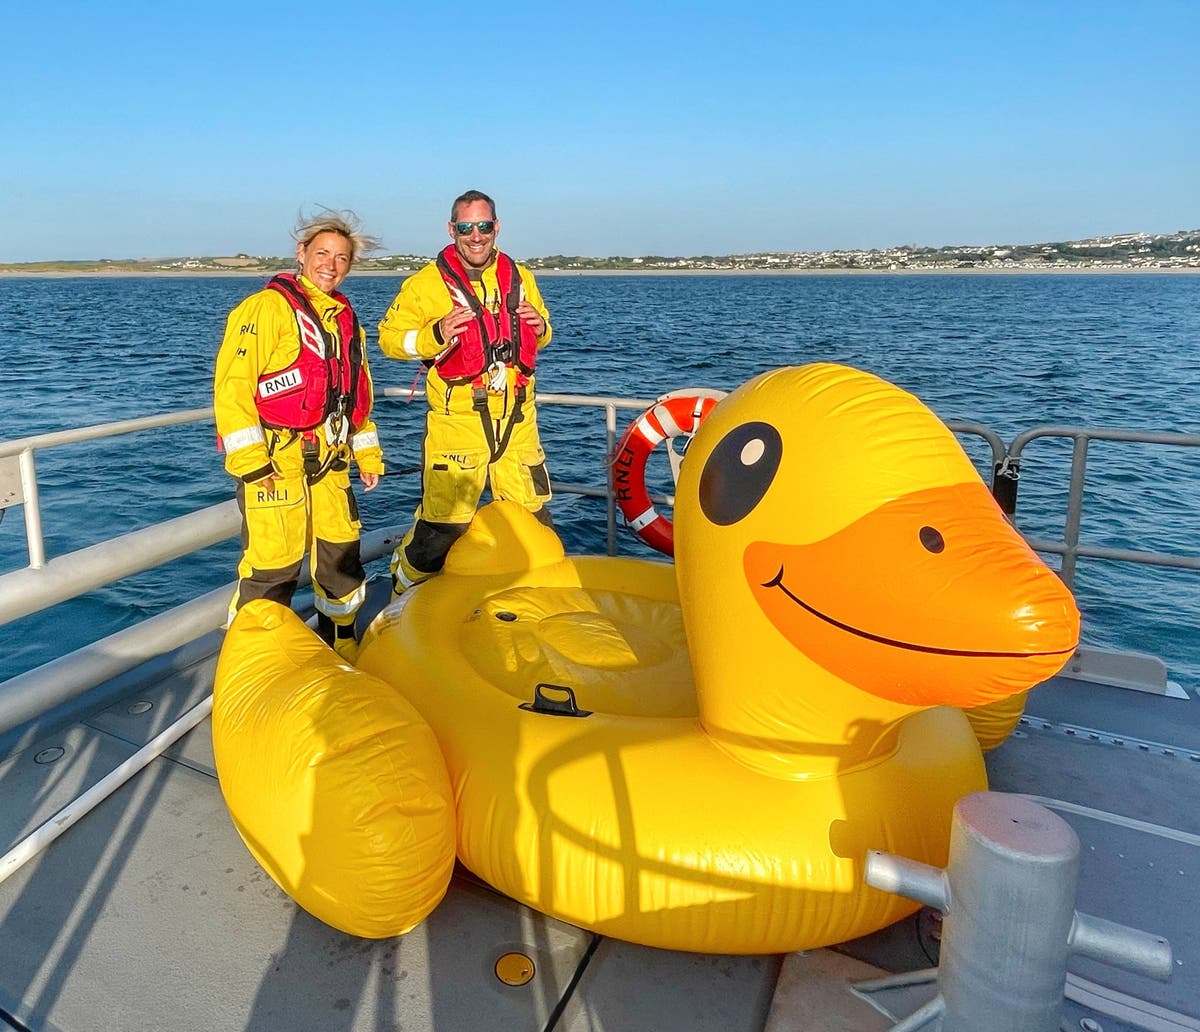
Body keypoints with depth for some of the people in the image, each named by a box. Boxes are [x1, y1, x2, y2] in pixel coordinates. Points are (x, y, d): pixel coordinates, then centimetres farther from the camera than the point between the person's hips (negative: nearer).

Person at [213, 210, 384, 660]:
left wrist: (368, 454, 18)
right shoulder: (268, 307, -7)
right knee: (272, 565, -6)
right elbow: (231, 385, -13)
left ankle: (341, 645, 33)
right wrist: (251, 462, -18)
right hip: (274, 461, -7)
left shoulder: (346, 319, 17)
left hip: (329, 462, 8)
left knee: (342, 553, 14)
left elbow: (356, 395, 24)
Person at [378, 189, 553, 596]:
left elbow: (540, 333, 23)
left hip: (517, 421, 5)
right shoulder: (426, 283, -4)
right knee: (443, 526, -4)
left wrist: (541, 327, 0)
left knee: (532, 518, 15)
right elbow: (389, 337, -5)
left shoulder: (519, 276, 10)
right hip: (457, 422, -5)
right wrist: (436, 334, -21)